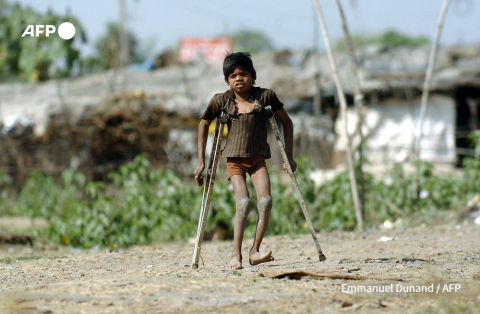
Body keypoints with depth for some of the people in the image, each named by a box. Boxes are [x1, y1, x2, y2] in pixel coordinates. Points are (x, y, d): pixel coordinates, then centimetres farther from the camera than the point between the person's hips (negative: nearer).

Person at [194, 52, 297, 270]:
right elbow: (204, 125, 12)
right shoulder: (221, 101, -3)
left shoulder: (265, 97, -3)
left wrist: (289, 156, 5)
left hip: (258, 158, 1)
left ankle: (255, 251, -9)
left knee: (265, 201, -19)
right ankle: (236, 254, -14)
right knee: (243, 202, -20)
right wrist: (201, 161, 9)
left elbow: (286, 122, 8)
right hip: (235, 159, -1)